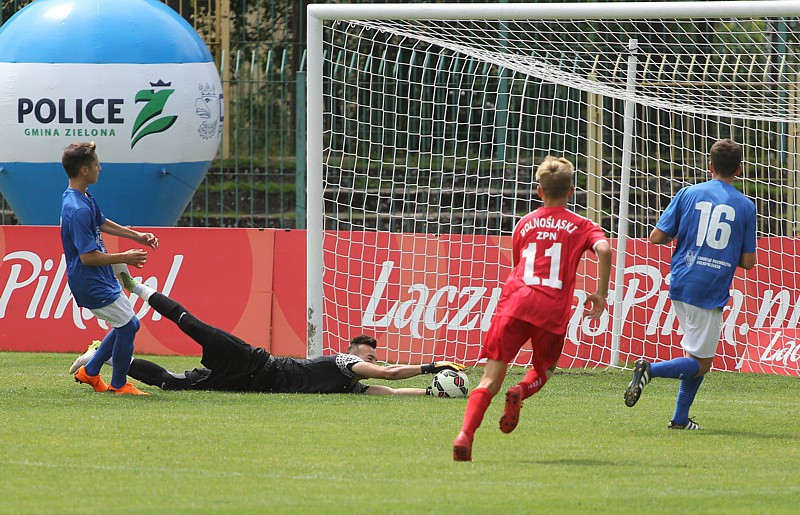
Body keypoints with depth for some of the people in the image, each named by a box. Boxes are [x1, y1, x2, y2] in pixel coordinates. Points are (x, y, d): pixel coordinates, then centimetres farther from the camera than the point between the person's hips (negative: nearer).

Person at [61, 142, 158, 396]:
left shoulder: (84, 198, 5)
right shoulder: (78, 209, -28)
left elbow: (101, 223, 25)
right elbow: (88, 257, -28)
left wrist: (136, 236, 24)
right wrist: (124, 258, -17)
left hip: (101, 280, 10)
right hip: (91, 283, -10)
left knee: (129, 324, 18)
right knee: (127, 325, -2)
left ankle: (90, 372, 27)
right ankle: (119, 384, 12)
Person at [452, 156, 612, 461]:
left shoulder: (525, 224, 20)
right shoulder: (581, 226, 13)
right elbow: (603, 249, -7)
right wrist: (601, 292, 1)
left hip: (515, 302, 1)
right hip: (553, 310, -1)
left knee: (491, 379, -2)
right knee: (544, 369, 23)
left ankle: (465, 433, -23)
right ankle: (521, 392, -11)